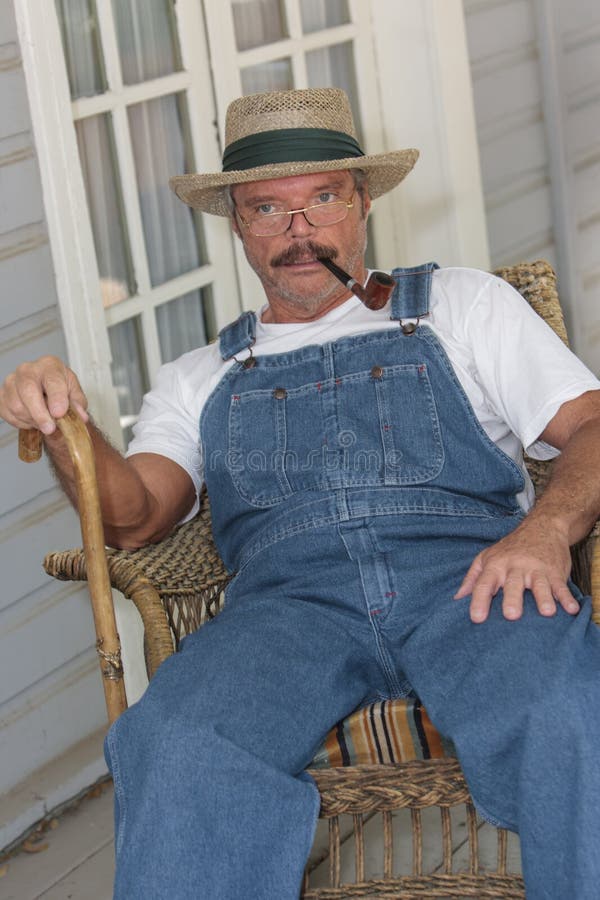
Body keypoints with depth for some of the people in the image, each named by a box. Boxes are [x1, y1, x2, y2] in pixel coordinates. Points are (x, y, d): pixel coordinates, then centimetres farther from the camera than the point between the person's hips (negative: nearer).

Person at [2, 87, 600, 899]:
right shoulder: (200, 378, 28)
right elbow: (135, 517, 13)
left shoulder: (462, 305, 25)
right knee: (177, 744, -34)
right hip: (292, 597, 1)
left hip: (467, 577, -1)